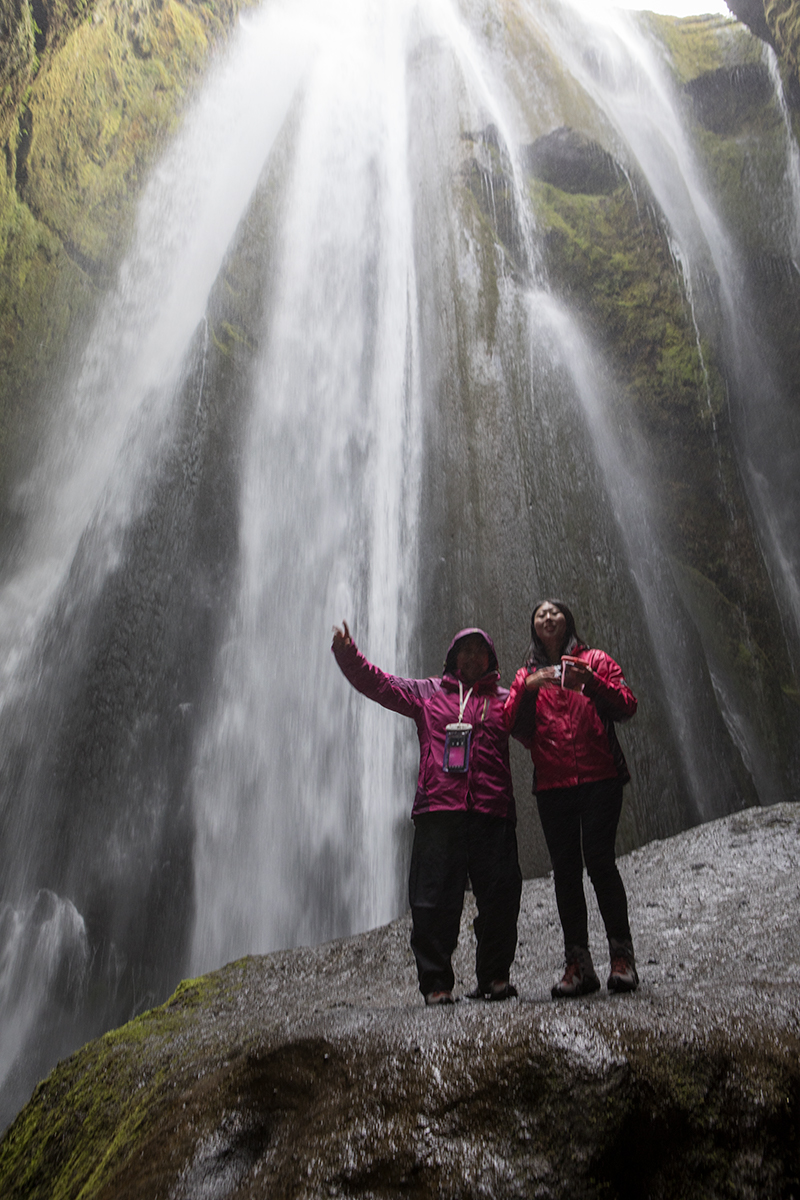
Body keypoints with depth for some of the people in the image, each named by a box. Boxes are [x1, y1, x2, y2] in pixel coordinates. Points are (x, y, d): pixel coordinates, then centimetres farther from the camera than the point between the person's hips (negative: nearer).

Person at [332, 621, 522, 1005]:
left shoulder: (504, 699, 19)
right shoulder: (427, 693, 19)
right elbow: (379, 684, 16)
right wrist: (347, 654, 3)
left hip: (491, 813, 1)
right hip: (438, 811, 0)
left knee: (500, 898, 0)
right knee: (433, 901, -2)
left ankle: (495, 977, 16)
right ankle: (436, 983, 9)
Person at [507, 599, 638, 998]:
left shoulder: (596, 661, 13)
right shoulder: (526, 675, 19)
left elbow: (627, 706, 1)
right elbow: (515, 726, 5)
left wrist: (590, 682, -15)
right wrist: (529, 688, -11)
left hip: (600, 777, -2)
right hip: (552, 784, 3)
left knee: (599, 861, -12)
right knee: (565, 870, 0)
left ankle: (622, 955, -3)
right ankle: (578, 964, 4)